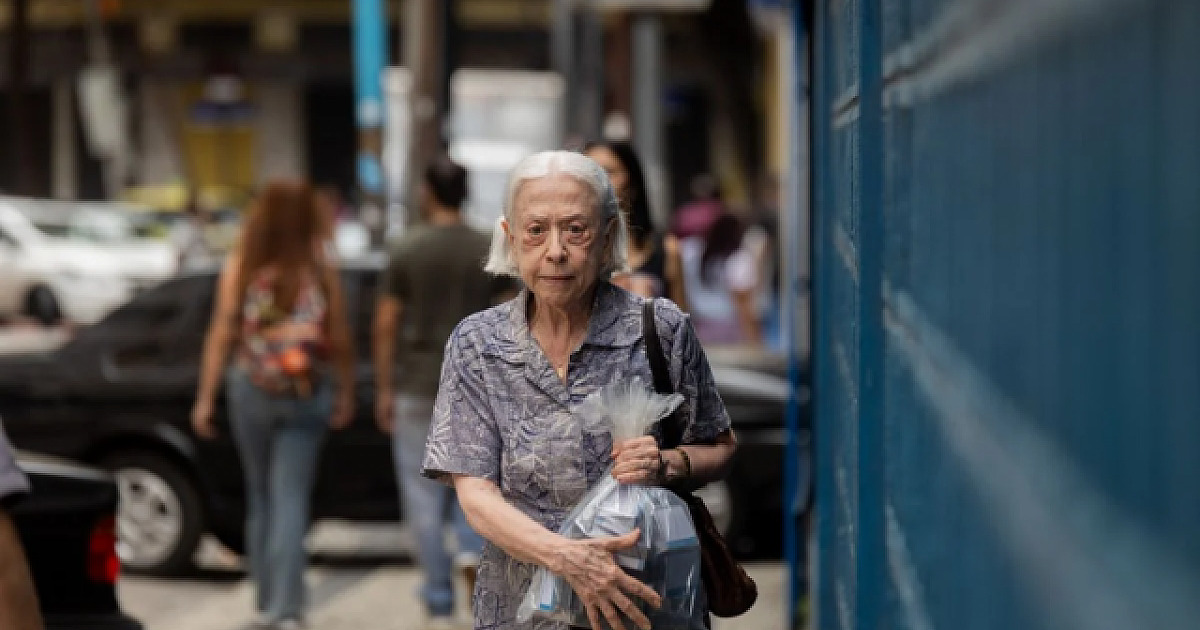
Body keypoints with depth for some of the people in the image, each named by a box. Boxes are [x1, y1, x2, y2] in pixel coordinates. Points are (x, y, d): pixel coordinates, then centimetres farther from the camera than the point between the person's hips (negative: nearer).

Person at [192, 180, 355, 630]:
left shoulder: (239, 267, -4)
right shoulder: (321, 269, -5)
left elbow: (221, 334, -6)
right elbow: (340, 339, -1)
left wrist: (205, 398, -1)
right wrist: (345, 393, 11)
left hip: (250, 390, 1)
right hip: (304, 395, -1)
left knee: (261, 498, 16)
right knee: (290, 501, -2)